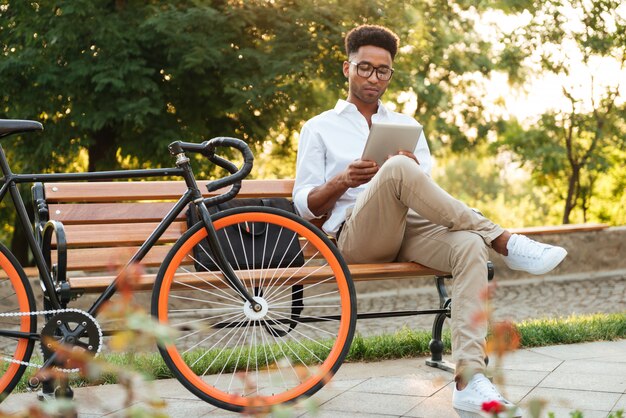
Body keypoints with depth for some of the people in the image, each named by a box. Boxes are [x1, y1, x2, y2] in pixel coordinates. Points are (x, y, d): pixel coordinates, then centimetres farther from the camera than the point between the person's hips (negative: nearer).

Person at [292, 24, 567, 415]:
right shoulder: (319, 128, 18)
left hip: (411, 230, 4)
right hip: (357, 236, -3)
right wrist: (342, 182, -10)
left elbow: (427, 196, 19)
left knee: (470, 246, -32)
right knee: (397, 169, -35)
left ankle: (470, 379, -42)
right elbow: (304, 205, 11)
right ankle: (505, 241, -30)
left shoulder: (407, 126, 27)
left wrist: (417, 174, -5)